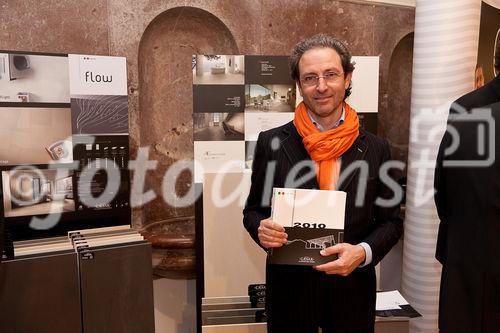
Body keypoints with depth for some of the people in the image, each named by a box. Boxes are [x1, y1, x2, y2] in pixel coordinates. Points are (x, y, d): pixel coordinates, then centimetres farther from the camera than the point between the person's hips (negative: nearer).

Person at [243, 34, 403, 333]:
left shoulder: (376, 149, -3)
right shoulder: (271, 143, -5)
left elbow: (391, 221, 2)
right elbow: (253, 209, 2)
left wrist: (363, 252, -15)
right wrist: (261, 228, -19)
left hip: (352, 286, 1)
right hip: (289, 286, 0)